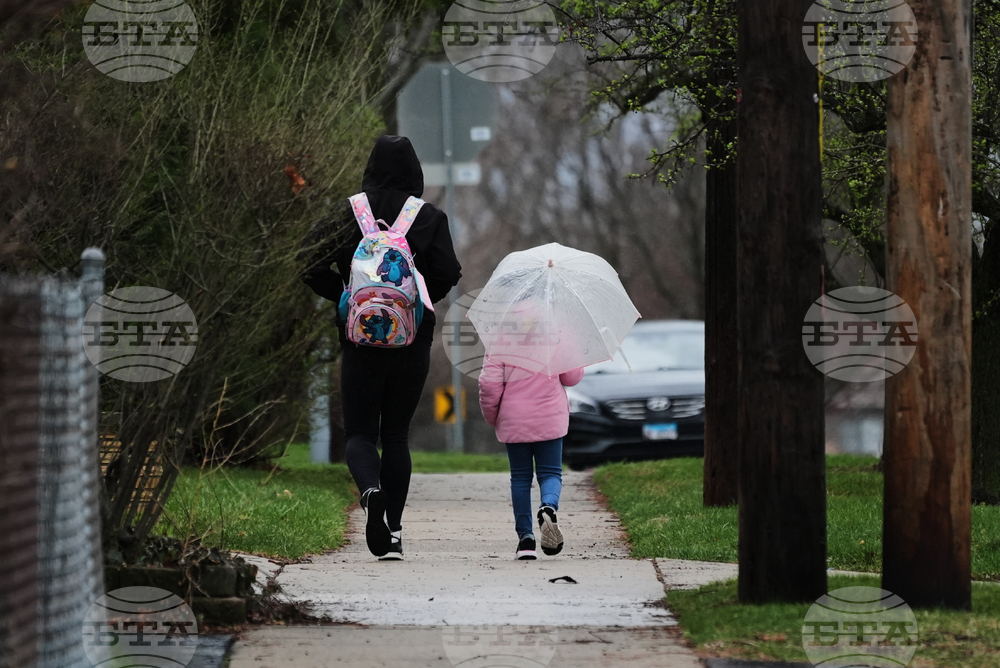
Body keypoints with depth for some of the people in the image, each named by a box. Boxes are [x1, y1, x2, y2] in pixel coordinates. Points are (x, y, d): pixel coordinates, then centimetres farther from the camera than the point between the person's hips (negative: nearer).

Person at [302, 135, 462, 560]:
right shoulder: (431, 218, -2)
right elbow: (447, 274, -11)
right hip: (413, 341, 1)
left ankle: (370, 489, -26)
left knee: (359, 432, 6)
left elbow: (315, 272, -7)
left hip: (361, 339, -1)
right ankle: (393, 534, 8)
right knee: (396, 433, 12)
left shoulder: (349, 215, -1)